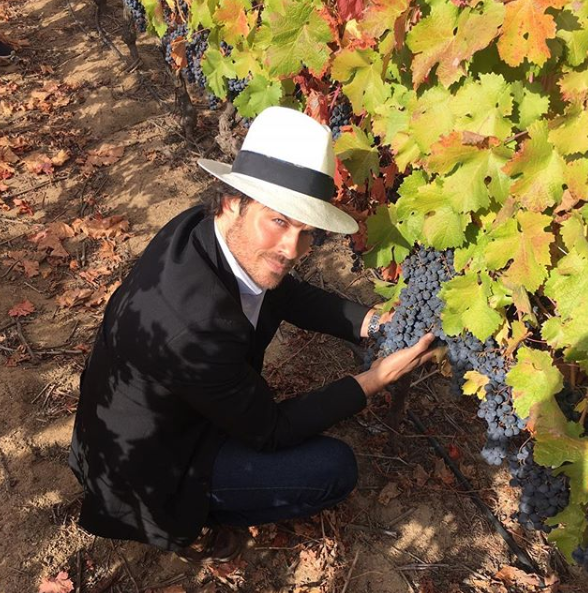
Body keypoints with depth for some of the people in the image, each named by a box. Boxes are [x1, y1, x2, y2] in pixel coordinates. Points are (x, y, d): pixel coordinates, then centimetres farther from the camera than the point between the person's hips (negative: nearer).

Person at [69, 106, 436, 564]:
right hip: (146, 468, -8)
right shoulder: (197, 324, -39)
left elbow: (287, 292, 5)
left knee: (271, 299, 15)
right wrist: (375, 379, -17)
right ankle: (185, 523, 9)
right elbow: (270, 432, -22)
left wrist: (370, 323, -6)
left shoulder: (202, 226, -15)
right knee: (336, 469, -11)